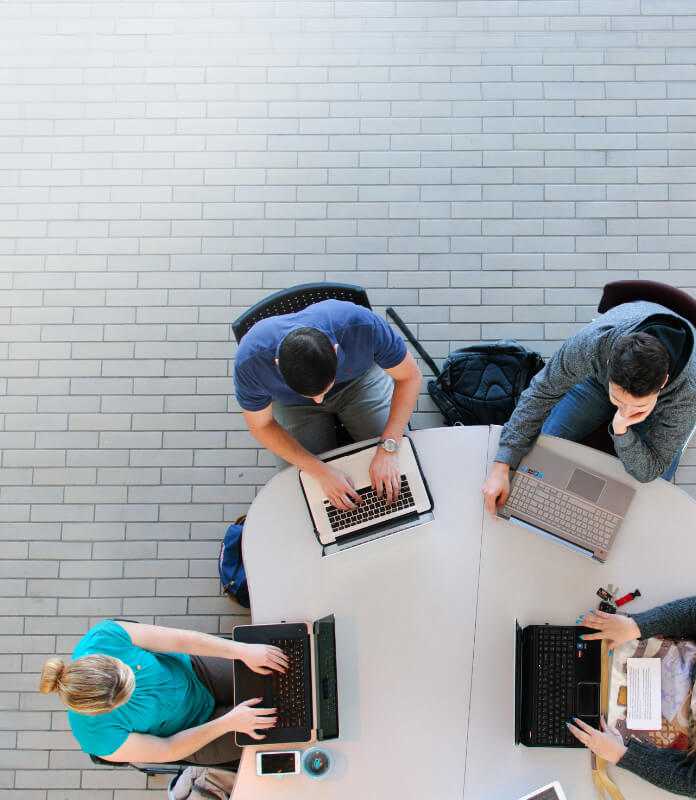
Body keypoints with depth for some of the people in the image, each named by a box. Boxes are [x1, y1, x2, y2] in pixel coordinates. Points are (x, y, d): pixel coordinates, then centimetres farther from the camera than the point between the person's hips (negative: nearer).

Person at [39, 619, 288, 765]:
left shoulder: (105, 636, -34)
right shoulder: (100, 738, -36)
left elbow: (181, 639, -26)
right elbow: (168, 750, -20)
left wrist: (243, 650, -29)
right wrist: (228, 723, -25)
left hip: (195, 671, 3)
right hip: (190, 732, -2)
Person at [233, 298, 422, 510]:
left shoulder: (363, 326, -40)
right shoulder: (250, 363, -38)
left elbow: (410, 376, -25)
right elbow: (260, 426, -21)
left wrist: (388, 449, -34)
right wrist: (321, 471, -30)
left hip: (358, 380, 0)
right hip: (294, 404, 0)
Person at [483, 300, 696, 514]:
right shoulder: (592, 342, -45)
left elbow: (648, 471, -32)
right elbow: (541, 392, -29)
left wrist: (621, 429, -53)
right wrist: (501, 466, -33)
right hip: (599, 376, 1)